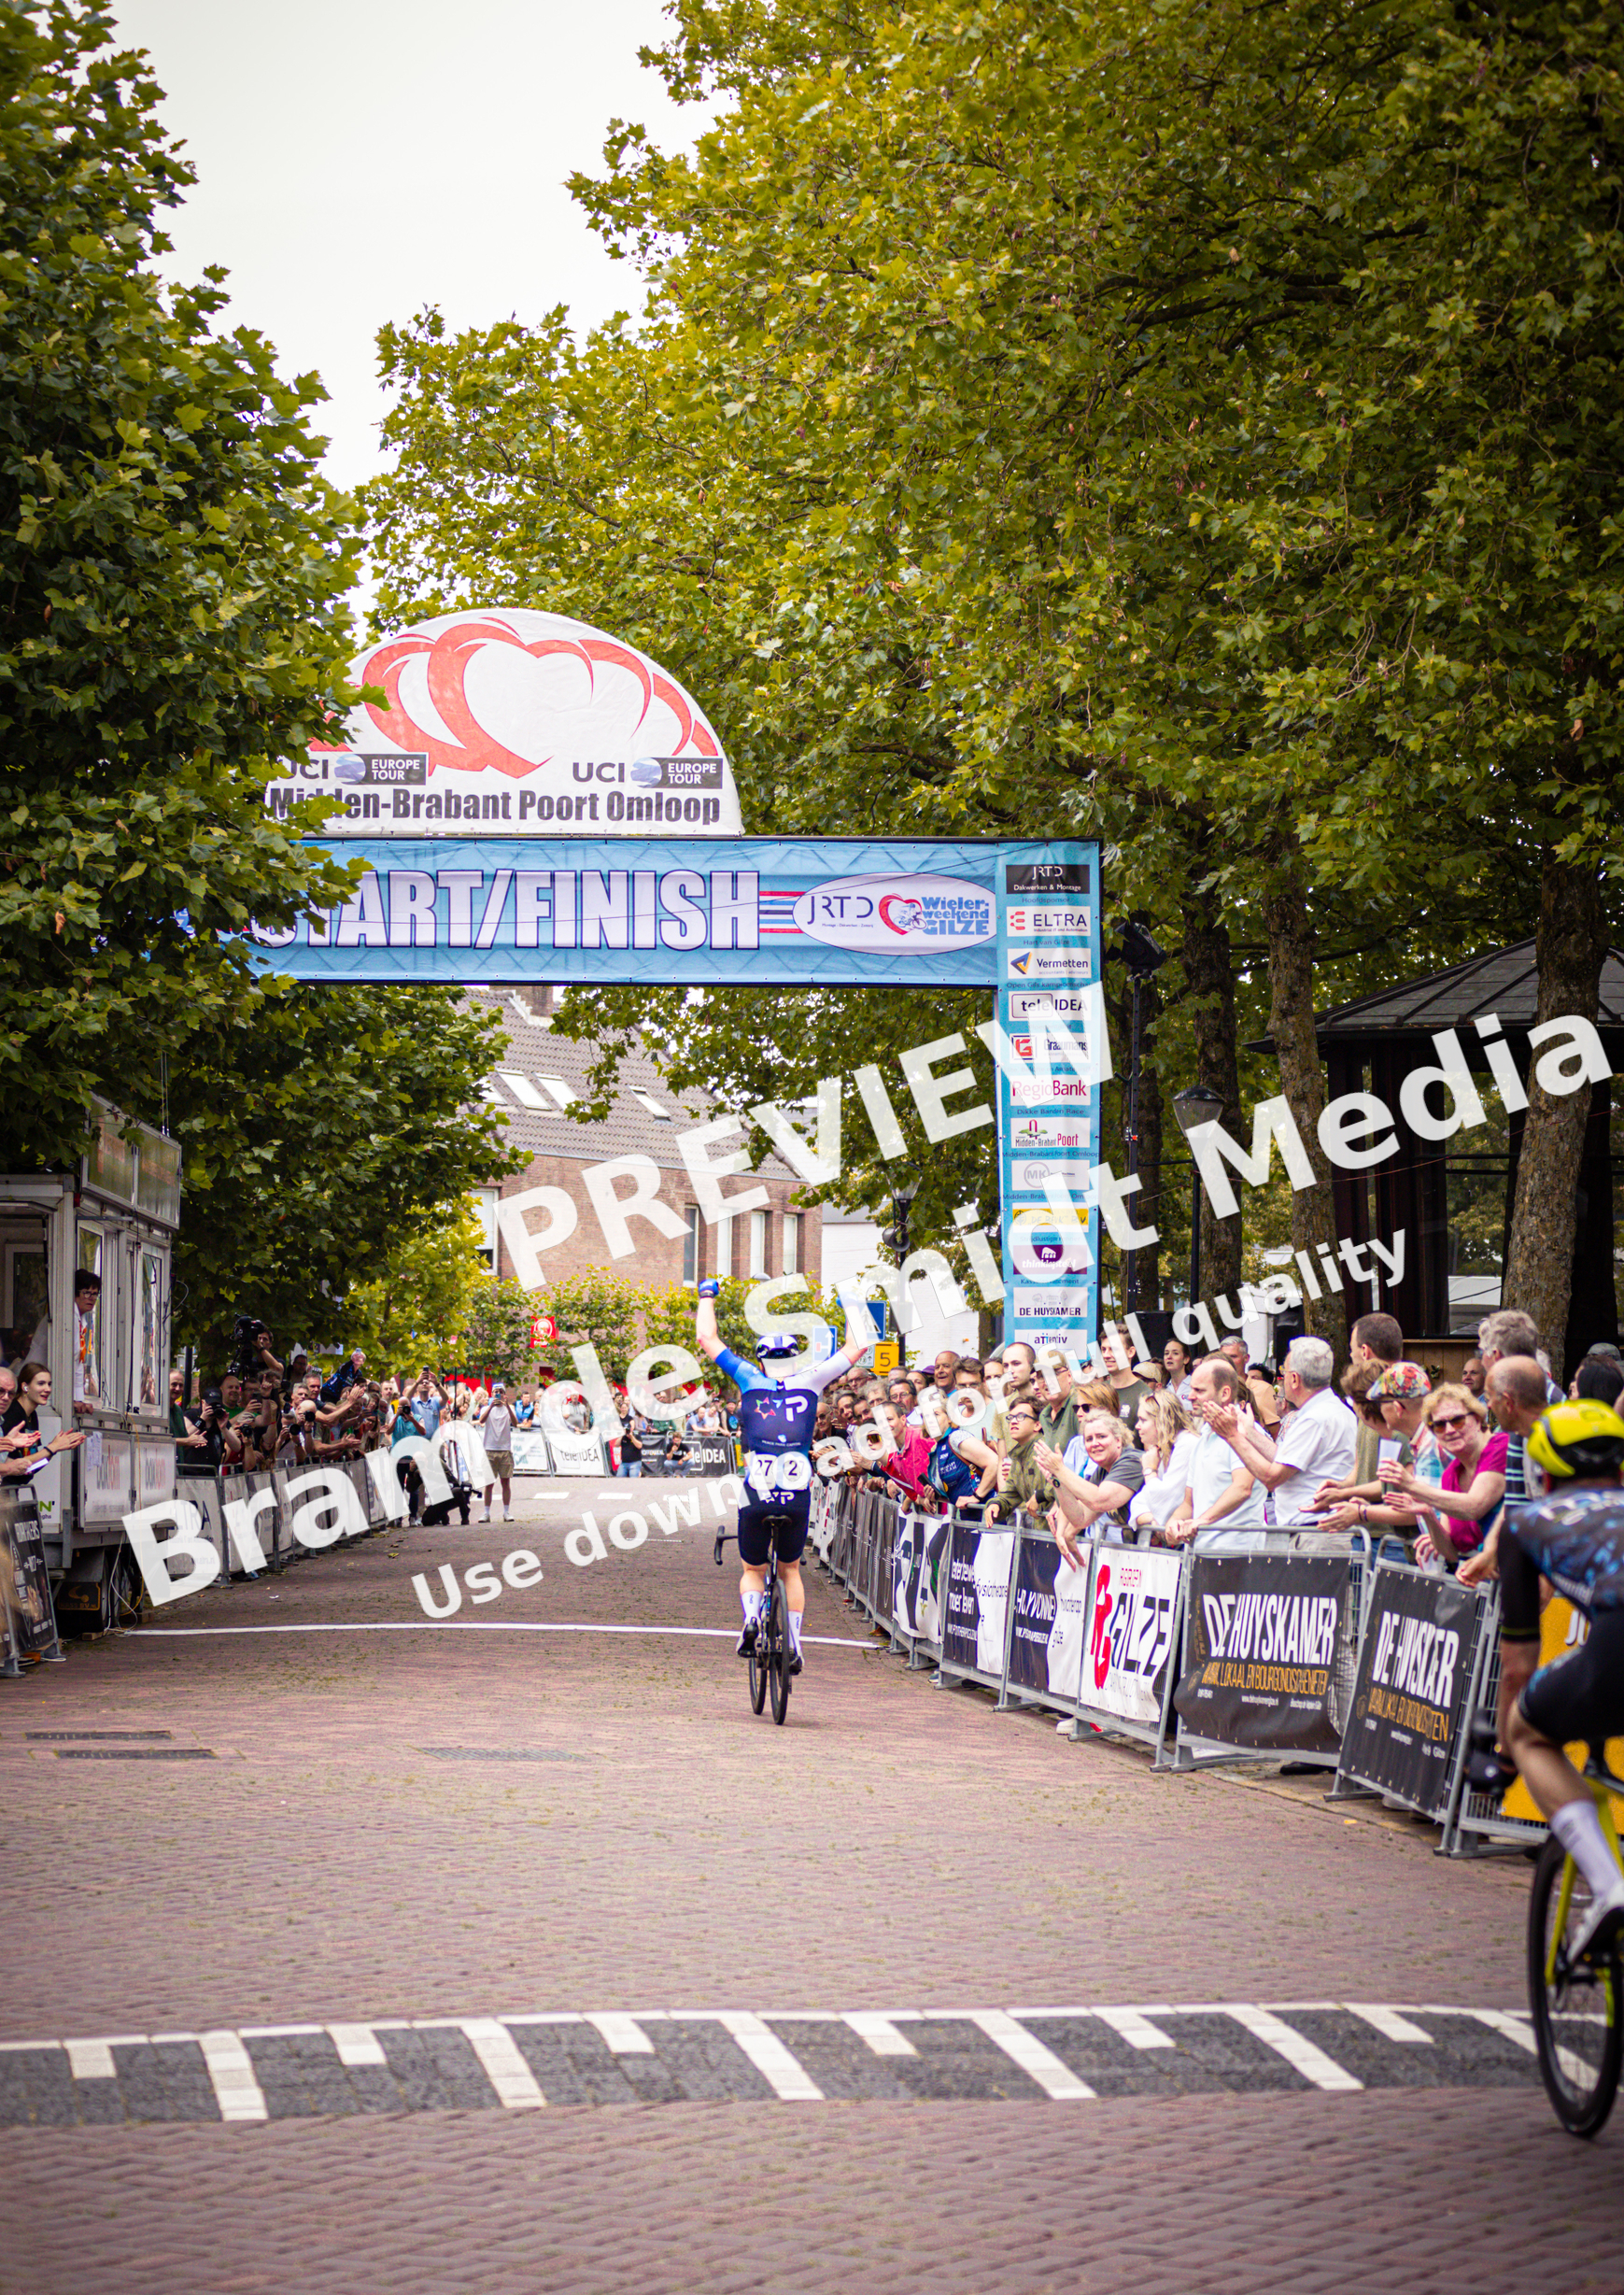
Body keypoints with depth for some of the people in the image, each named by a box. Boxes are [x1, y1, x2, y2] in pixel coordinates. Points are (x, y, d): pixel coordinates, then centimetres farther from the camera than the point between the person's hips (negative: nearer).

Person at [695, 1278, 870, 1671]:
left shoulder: (750, 1379, 7)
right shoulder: (809, 1381, 7)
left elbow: (707, 1338, 13)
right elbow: (859, 1347, 16)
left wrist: (707, 1296, 27)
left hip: (757, 1495, -1)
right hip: (798, 1497, 1)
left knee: (752, 1570, 17)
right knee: (790, 1570, 23)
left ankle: (750, 1617, -13)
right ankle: (794, 1643, 12)